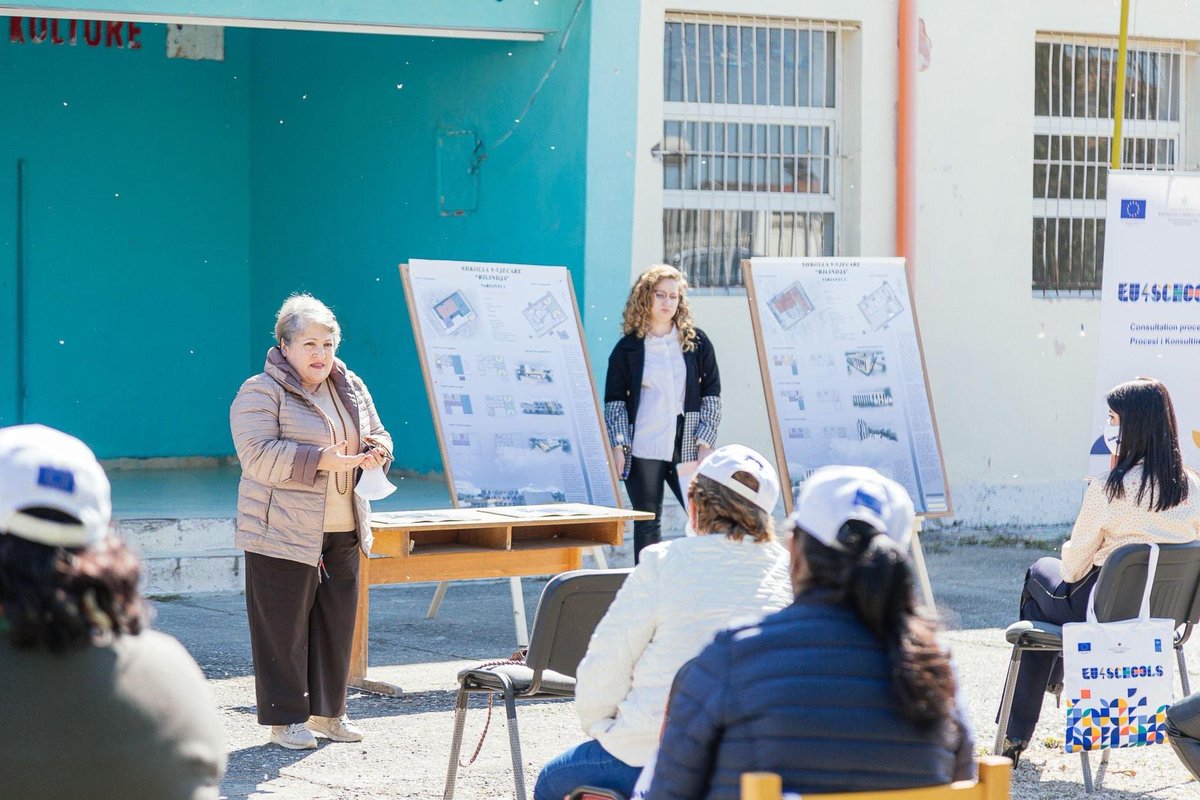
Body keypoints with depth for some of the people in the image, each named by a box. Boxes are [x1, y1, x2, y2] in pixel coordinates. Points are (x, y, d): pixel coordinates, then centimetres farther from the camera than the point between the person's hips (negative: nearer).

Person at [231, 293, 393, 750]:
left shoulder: (351, 389, 13)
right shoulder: (261, 393, -9)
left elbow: (378, 437, 22)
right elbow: (259, 455, -19)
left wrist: (374, 454, -2)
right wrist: (322, 459, -24)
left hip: (343, 531, 7)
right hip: (283, 532, -7)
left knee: (336, 622, 11)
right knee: (284, 626, -2)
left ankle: (328, 712, 23)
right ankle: (284, 718, 6)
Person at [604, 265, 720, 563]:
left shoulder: (697, 342, 9)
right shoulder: (628, 348, 6)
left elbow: (712, 395, 8)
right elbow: (614, 401, 5)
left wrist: (705, 442, -1)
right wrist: (618, 446, -5)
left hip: (687, 449, 1)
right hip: (643, 450, -1)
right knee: (647, 524, 3)